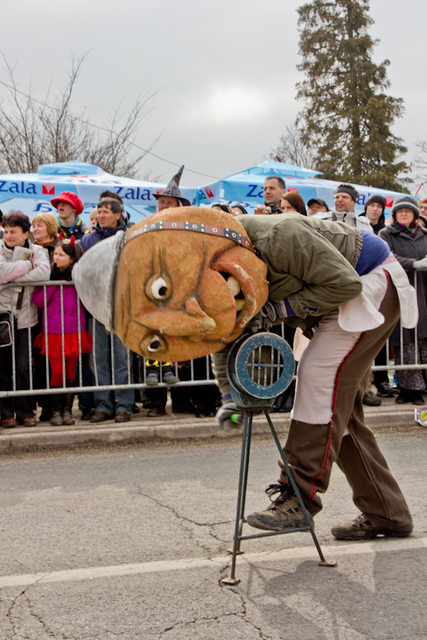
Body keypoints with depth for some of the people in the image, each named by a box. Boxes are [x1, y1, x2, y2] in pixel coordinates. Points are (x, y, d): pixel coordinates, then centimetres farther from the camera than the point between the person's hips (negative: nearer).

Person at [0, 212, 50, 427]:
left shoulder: (37, 251, 6)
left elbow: (44, 272, -15)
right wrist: (27, 265, -10)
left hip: (25, 315, 0)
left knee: (24, 367, -2)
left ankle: (24, 411, 9)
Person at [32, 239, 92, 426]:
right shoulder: (49, 274, 3)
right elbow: (38, 300, -7)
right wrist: (54, 280, -11)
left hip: (74, 331, 1)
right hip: (53, 332, -1)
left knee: (71, 372, 6)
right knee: (57, 372, -4)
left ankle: (67, 410, 15)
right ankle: (55, 411, 7)